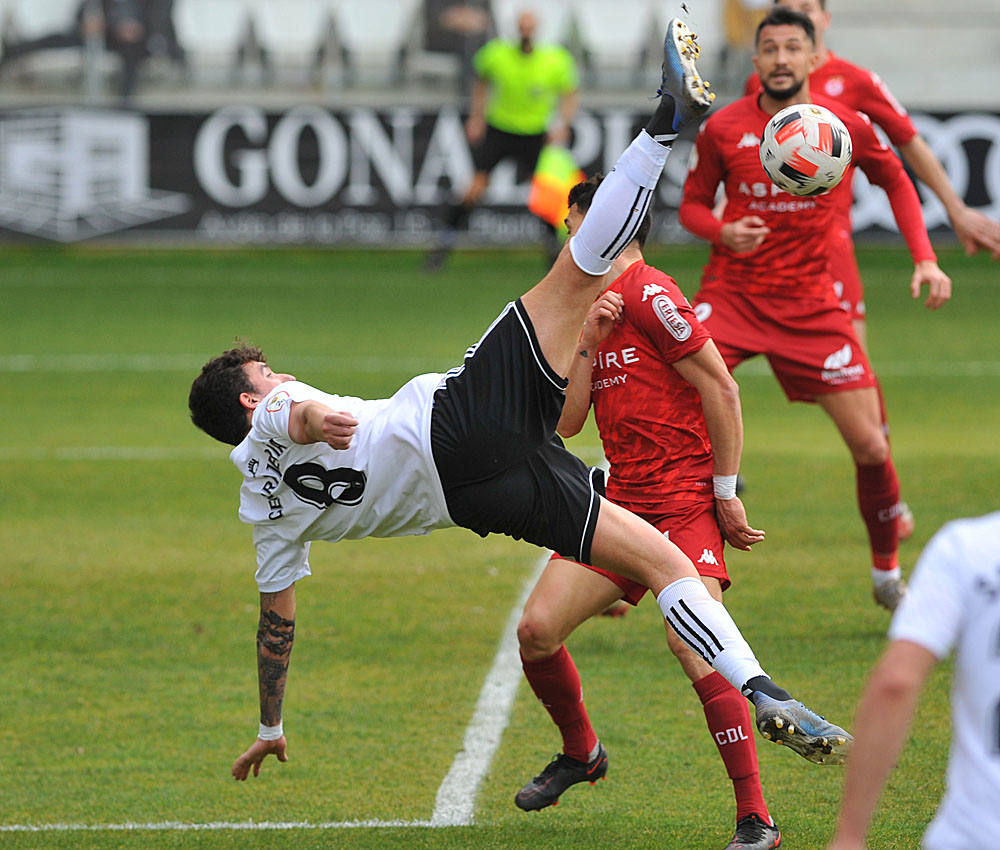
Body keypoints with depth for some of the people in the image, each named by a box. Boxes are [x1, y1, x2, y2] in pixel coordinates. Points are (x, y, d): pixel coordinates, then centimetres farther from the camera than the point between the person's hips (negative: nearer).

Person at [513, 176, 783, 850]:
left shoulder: (650, 297, -10)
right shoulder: (599, 308, 18)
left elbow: (722, 390, -13)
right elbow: (566, 422, 13)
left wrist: (726, 492, -13)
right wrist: (588, 340, -1)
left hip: (687, 502, -9)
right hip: (624, 502, 9)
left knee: (691, 643, -24)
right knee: (537, 629, 0)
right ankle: (580, 750, 27)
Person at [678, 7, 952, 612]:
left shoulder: (846, 126, -3)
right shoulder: (723, 129, -4)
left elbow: (896, 181, 14)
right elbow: (693, 204, 8)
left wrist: (925, 259, 2)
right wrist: (721, 231, -15)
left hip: (811, 306, 1)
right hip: (733, 295, -1)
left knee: (869, 442, -2)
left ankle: (888, 571, 20)